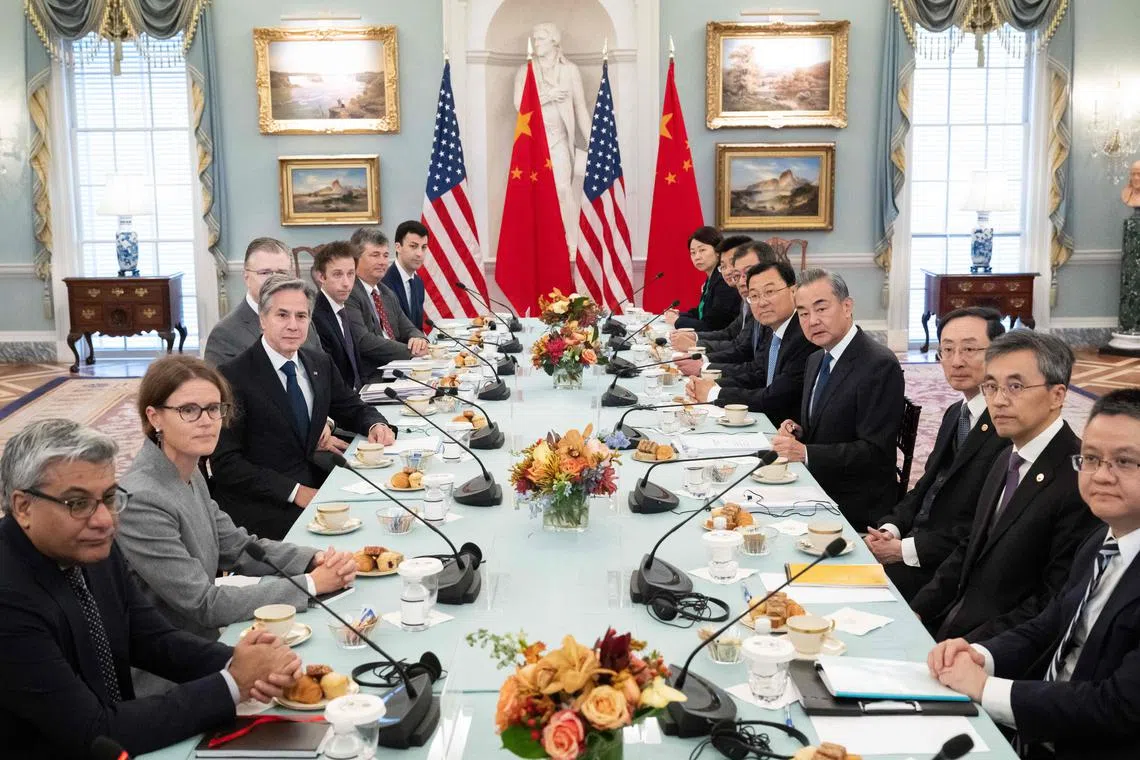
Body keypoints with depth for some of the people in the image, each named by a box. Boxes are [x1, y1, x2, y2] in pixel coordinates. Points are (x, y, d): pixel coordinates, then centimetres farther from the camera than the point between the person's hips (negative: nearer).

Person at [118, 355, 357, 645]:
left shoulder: (190, 474, 4)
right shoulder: (141, 501, -23)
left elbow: (237, 547, 11)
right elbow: (204, 605, -22)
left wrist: (317, 559, -6)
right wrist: (311, 584, -17)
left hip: (210, 638, 8)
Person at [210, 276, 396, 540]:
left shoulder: (321, 364, 10)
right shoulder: (233, 377, -10)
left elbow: (353, 409, 23)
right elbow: (226, 462, -13)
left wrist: (376, 425, -3)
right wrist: (295, 492, -20)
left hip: (315, 487, 7)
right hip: (260, 506, -7)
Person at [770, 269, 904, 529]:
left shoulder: (880, 365, -15)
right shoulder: (815, 361, 12)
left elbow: (875, 451, -19)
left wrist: (805, 453, -23)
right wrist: (797, 431, 0)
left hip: (855, 507, -7)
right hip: (814, 491, 7)